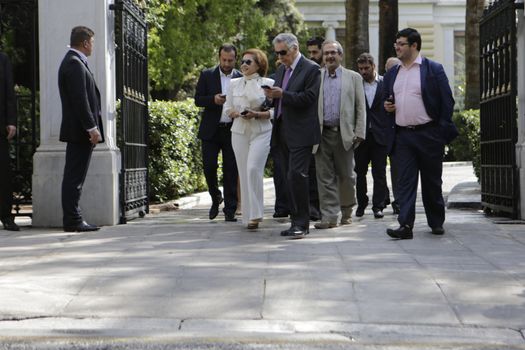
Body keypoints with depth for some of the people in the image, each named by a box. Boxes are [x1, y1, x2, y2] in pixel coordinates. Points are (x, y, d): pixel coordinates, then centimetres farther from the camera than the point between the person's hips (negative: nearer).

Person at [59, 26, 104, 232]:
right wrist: (91, 127, -20)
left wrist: (92, 127, 20)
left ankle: (73, 220, 14)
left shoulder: (74, 62, 19)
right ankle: (72, 221, -6)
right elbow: (80, 99, -20)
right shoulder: (74, 64, -13)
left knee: (74, 177, 10)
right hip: (80, 130, -10)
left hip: (78, 131, 10)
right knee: (74, 178, -8)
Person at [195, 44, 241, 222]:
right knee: (209, 166, -4)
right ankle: (216, 198, 22)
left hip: (232, 131, 0)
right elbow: (198, 100, 1)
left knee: (231, 170, 0)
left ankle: (230, 210, 6)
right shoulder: (207, 75, 4)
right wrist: (213, 99, -17)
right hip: (211, 130, 0)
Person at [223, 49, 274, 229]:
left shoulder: (268, 83, 1)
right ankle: (248, 215, 11)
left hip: (261, 132, -4)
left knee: (253, 169, -18)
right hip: (239, 132, 4)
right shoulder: (234, 84, 12)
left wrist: (256, 114, -16)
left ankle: (255, 213, -13)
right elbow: (227, 108, 14)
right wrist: (236, 113, -8)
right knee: (244, 173, 4)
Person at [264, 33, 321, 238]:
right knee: (292, 177, 10)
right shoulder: (281, 70, 18)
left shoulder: (311, 69, -7)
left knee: (297, 175, -15)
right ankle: (298, 221, 15)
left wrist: (282, 94, -23)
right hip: (283, 131, 8)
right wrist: (272, 95, -3)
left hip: (300, 133, -8)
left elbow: (308, 98, -16)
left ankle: (301, 223, -10)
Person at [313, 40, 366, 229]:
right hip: (321, 134, 1)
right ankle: (329, 217, 1)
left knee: (346, 176, 6)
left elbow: (360, 108, 5)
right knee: (325, 177, -1)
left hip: (344, 134, 0)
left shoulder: (353, 77, 8)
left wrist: (359, 133, -3)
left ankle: (346, 212, 22)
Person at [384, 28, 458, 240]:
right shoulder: (392, 74, 14)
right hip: (403, 135, 4)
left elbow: (447, 101, -3)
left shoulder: (433, 69, -1)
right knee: (405, 182, -4)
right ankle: (405, 225, -8)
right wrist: (387, 106, 0)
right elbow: (387, 101, 25)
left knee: (432, 181, 7)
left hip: (428, 134, -3)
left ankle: (436, 222, 21)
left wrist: (443, 133, -9)